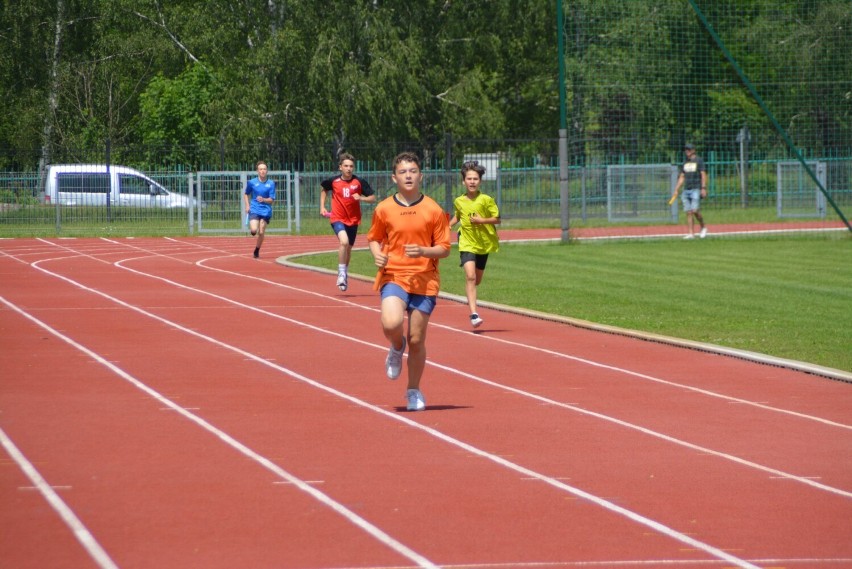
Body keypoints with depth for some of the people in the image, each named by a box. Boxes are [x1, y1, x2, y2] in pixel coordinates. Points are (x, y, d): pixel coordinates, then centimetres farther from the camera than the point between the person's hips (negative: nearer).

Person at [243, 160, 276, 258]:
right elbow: (246, 194, 15)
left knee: (261, 233, 0)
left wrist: (263, 199, -22)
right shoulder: (252, 182, -1)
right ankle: (251, 226, 19)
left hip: (266, 211, 1)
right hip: (254, 210, -1)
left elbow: (272, 200, -2)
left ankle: (257, 250, 21)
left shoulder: (271, 184, -2)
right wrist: (247, 205, 1)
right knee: (254, 230, -19)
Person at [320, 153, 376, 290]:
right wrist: (322, 207, 12)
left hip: (353, 219, 2)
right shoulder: (333, 181, -4)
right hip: (337, 218, -2)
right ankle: (341, 273, -15)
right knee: (344, 241, -27)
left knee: (348, 248, 14)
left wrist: (361, 198, -22)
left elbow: (373, 198, -4)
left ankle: (345, 274, 37)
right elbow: (324, 190, 19)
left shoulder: (359, 182, -6)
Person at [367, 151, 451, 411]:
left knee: (416, 340, 2)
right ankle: (397, 347, 10)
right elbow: (374, 238, 16)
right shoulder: (384, 209, 3)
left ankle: (414, 391, 22)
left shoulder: (433, 210, 1)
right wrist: (377, 254, -6)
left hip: (425, 280, 0)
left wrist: (423, 251, -16)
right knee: (391, 324, -27)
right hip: (393, 276, 0)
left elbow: (444, 249, 3)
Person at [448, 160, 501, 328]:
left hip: (483, 244, 1)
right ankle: (474, 314, -24)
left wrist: (482, 220, -20)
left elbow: (497, 219, -5)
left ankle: (470, 297, 51)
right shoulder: (458, 201, 0)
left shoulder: (486, 200, -8)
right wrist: (448, 225, 5)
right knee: (470, 276, -20)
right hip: (467, 244, -1)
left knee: (477, 280, 15)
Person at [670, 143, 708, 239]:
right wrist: (676, 190, 15)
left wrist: (703, 188, -16)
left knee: (695, 210, -16)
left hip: (696, 189, -6)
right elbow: (682, 177, 20)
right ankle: (691, 234, 0)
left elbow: (703, 175, -6)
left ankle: (703, 227, 6)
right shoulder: (685, 163, 17)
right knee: (689, 212, 1)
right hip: (686, 190, 6)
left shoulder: (699, 160, 0)